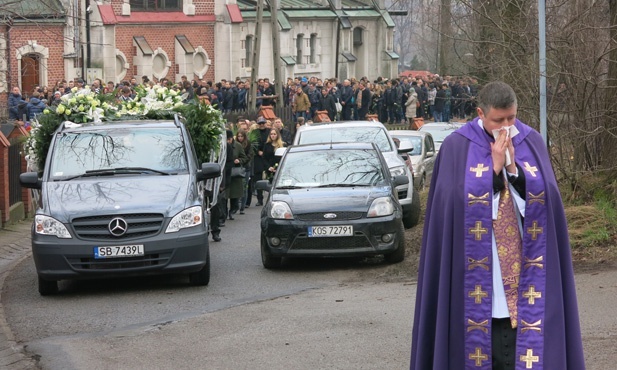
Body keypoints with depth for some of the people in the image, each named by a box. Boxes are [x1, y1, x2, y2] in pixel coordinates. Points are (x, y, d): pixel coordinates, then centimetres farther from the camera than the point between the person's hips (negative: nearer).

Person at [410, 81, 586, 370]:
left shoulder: (531, 143, 7)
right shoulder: (457, 147, -2)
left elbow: (544, 196, 0)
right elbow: (460, 202, -9)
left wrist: (513, 168, -12)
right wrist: (495, 167, -13)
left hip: (524, 267, 2)